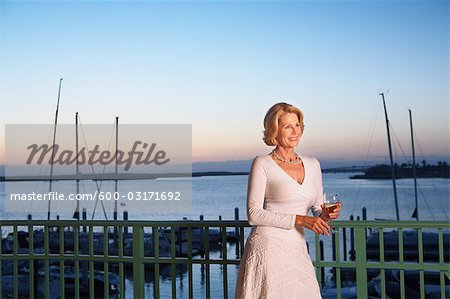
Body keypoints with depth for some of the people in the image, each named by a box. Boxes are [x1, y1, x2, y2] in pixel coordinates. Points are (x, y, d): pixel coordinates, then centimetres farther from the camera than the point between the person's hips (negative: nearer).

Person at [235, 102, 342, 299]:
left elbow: (318, 210, 19)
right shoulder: (262, 164, -4)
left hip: (297, 251, 5)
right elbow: (254, 214, -9)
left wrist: (326, 214, -5)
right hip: (268, 247, -5)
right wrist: (299, 219, -15)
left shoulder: (312, 165, 12)